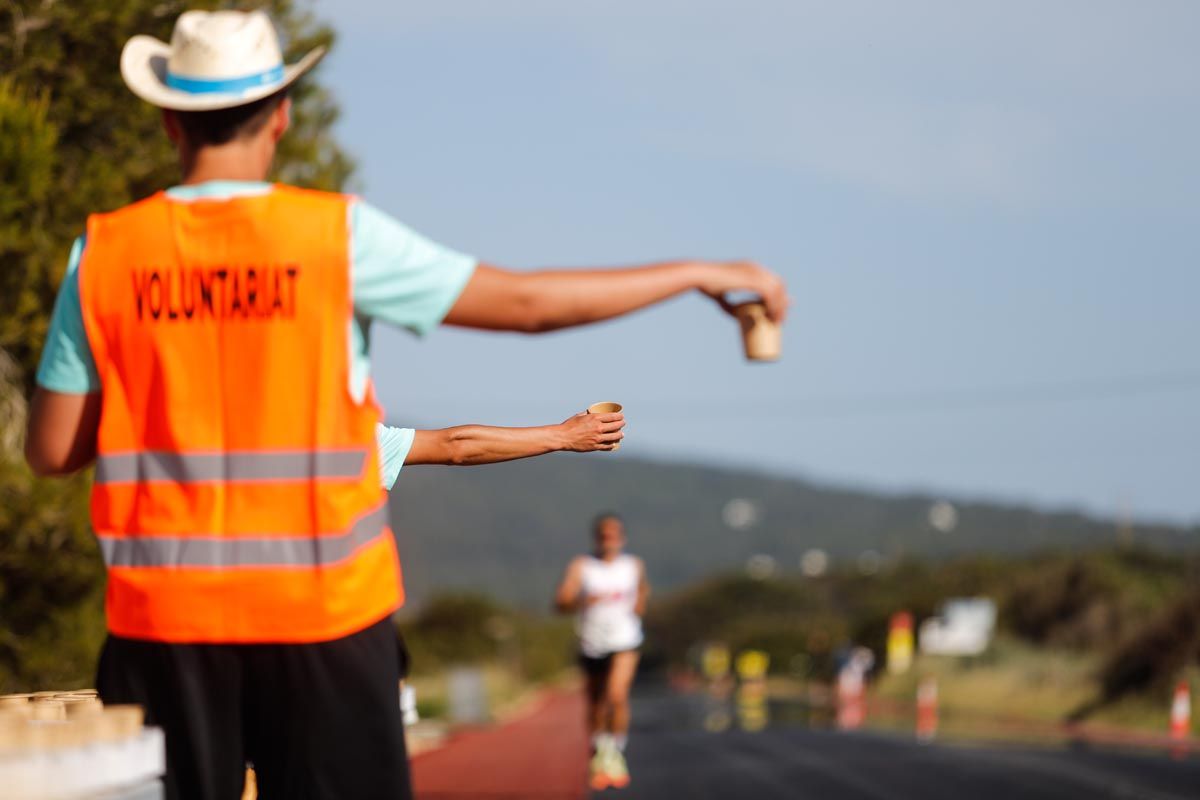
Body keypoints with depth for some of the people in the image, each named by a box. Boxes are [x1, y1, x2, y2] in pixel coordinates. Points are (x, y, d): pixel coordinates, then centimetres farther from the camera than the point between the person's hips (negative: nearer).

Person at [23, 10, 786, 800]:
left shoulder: (106, 252, 0)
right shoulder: (340, 236, -6)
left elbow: (51, 450, 1)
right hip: (318, 610, -1)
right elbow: (525, 302, -2)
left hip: (163, 615, 2)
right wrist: (697, 273, 8)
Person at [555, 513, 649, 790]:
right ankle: (598, 757, 30)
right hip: (592, 645, 1)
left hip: (624, 642, -1)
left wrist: (640, 602, 6)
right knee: (596, 705, 12)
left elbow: (643, 588, 26)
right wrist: (584, 601, -33)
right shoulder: (581, 566, -5)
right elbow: (561, 602, -15)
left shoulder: (634, 565, 3)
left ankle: (616, 752, -9)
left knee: (617, 695, -21)